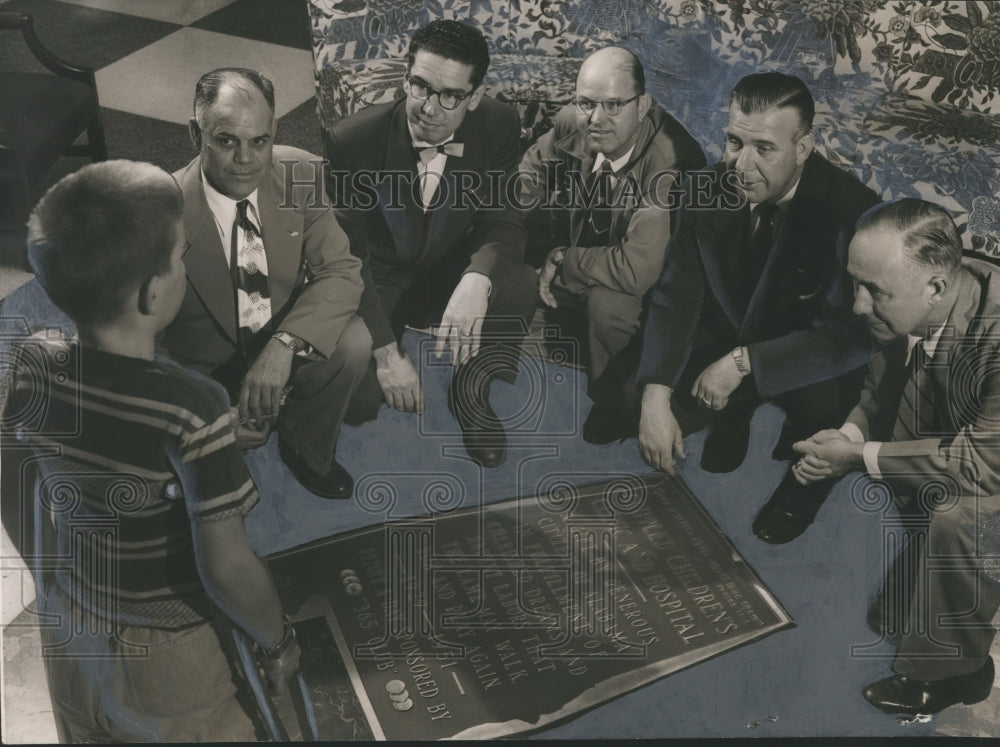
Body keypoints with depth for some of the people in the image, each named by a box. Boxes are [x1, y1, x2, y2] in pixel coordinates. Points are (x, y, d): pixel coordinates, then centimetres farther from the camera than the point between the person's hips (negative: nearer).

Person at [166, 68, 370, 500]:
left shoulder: (300, 175, -13)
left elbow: (340, 270, -14)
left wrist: (284, 345, -32)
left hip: (283, 340, 3)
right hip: (205, 374, -2)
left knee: (352, 344, -25)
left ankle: (305, 451, 4)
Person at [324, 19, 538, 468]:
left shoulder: (499, 126, -17)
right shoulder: (352, 140, -23)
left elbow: (503, 223, -12)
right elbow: (347, 257, -18)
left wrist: (477, 281, -37)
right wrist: (386, 353, -25)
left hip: (449, 271, 2)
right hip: (375, 279, -2)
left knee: (520, 286, -30)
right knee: (356, 398, -24)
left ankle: (470, 393, -2)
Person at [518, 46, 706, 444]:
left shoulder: (673, 161, -36)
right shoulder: (572, 124, -16)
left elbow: (638, 270, -41)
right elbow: (530, 173, 5)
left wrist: (565, 262, -25)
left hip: (649, 286, -6)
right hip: (585, 252, 7)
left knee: (608, 303, -35)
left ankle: (615, 406, -6)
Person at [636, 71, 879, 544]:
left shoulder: (852, 211, -29)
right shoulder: (709, 191, -17)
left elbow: (850, 334, -28)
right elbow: (676, 293, -14)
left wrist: (744, 362, -36)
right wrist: (656, 398, -26)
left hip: (810, 360, -4)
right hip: (730, 336, 4)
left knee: (824, 402, -35)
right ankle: (733, 418, 20)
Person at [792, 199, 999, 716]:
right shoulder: (909, 308, -16)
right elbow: (883, 384, 3)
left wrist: (860, 455, -29)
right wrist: (848, 435, -16)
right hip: (948, 448, 8)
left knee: (957, 516, -31)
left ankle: (950, 669, -6)